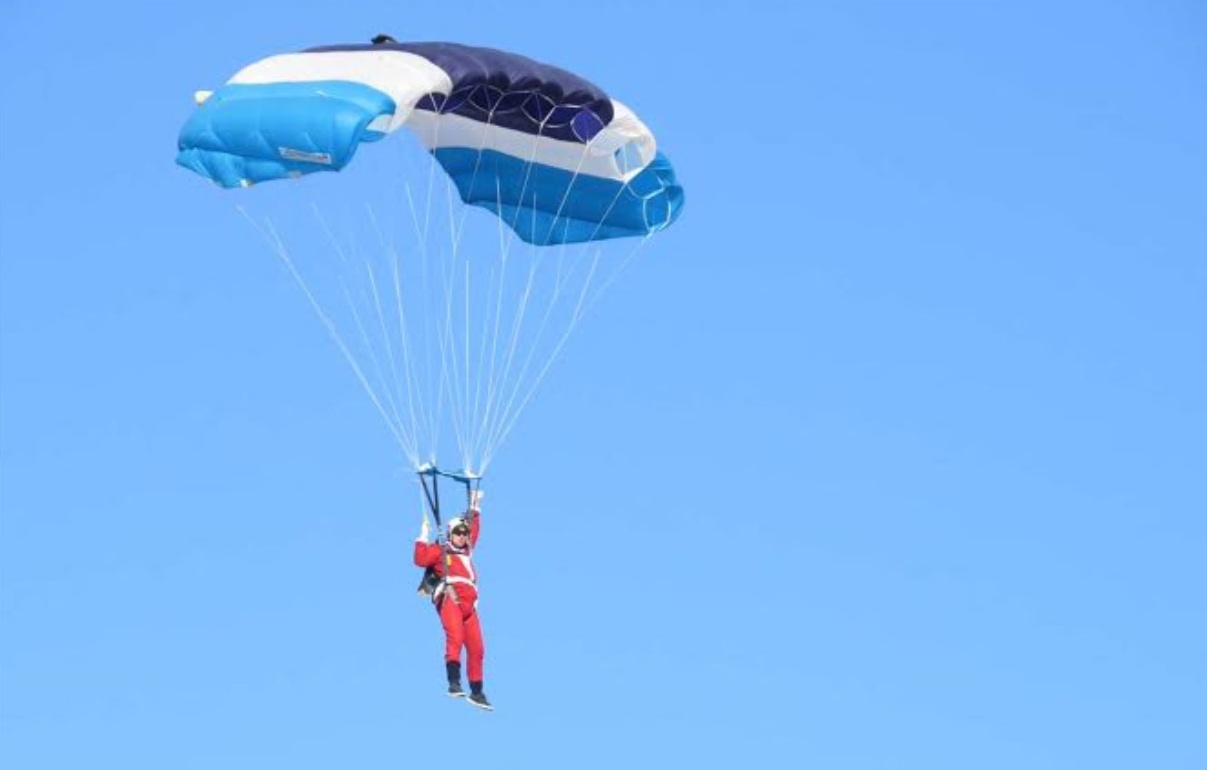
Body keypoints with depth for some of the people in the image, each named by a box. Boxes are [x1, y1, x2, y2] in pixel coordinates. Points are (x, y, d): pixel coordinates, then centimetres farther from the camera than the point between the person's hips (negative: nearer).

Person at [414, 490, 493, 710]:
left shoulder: (467, 550, 30)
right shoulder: (440, 551, 12)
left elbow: (474, 530, 46)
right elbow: (420, 560, -3)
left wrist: (475, 508, 50)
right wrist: (423, 537, 1)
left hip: (469, 605, 7)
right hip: (449, 599, -7)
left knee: (476, 648, 2)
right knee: (455, 637, -29)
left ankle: (477, 692, 11)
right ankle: (454, 682, -41)